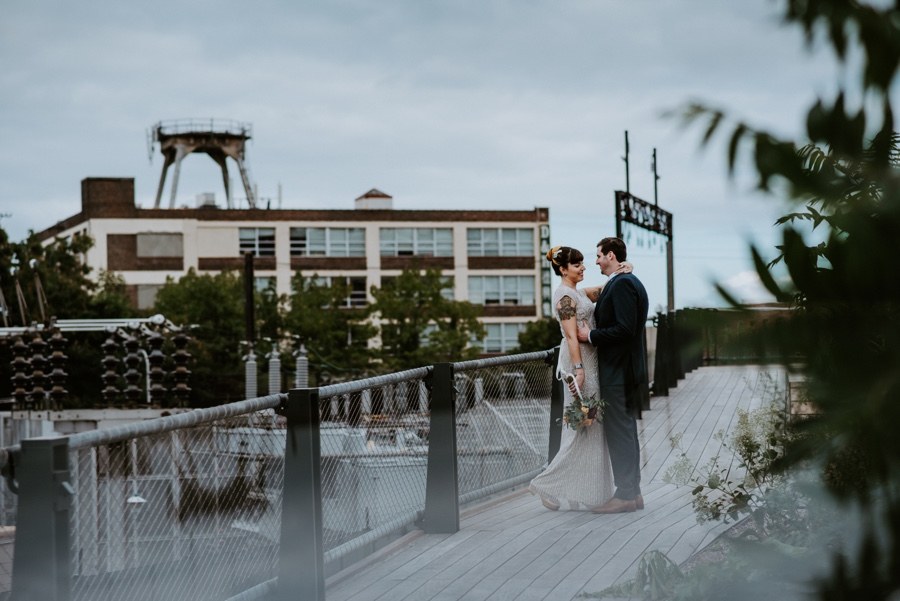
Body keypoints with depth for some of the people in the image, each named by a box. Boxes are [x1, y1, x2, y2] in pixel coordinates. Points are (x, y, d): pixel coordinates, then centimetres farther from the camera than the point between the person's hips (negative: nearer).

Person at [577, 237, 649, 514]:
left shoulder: (621, 285, -16)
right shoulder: (629, 282, 16)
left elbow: (624, 329, -24)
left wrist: (591, 335, -14)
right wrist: (594, 332, 13)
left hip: (618, 372, -11)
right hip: (625, 369, 11)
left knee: (619, 431, -7)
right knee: (625, 431, 14)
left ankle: (625, 495, -4)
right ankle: (632, 492, 19)